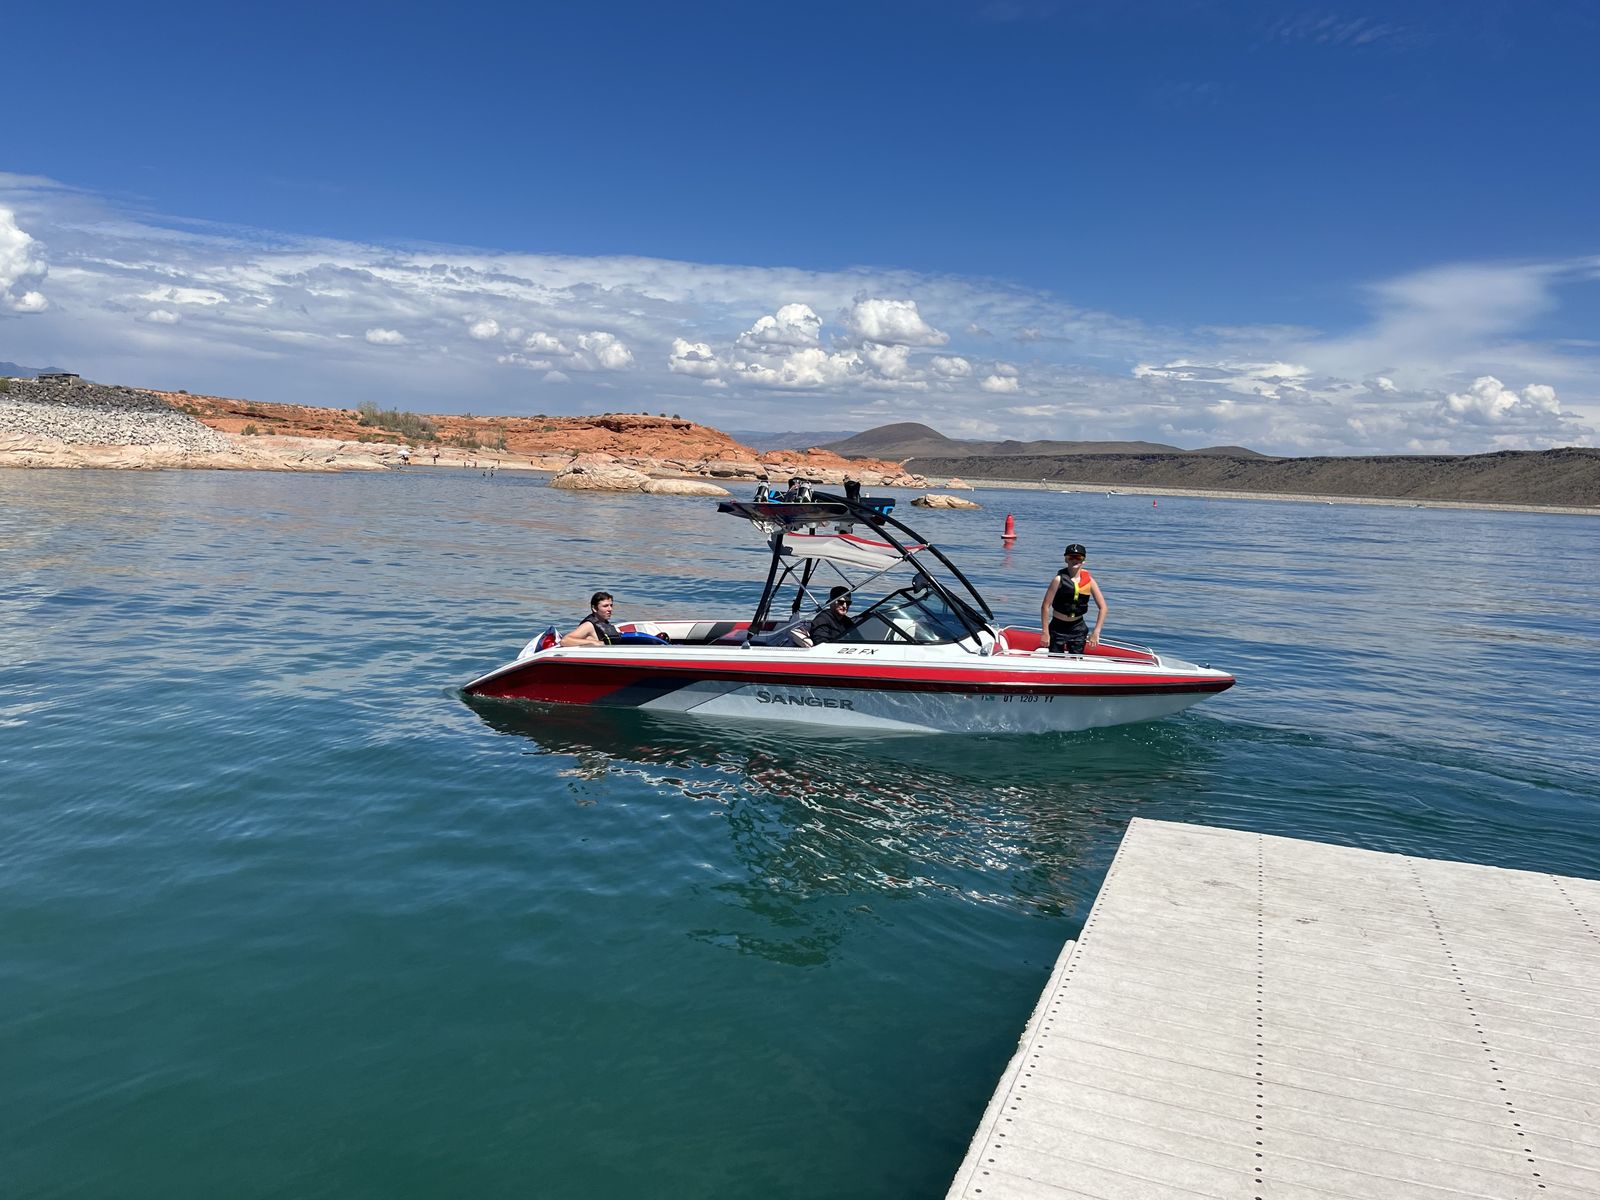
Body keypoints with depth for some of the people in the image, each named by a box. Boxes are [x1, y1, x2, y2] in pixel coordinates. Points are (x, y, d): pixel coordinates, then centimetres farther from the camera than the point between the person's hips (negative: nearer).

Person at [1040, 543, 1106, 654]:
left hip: (1078, 627, 3)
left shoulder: (1089, 580, -3)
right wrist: (1045, 633, -15)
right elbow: (1045, 606, -13)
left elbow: (1102, 607, 0)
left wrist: (1096, 632, -7)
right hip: (1058, 627, -3)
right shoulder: (1059, 579, -13)